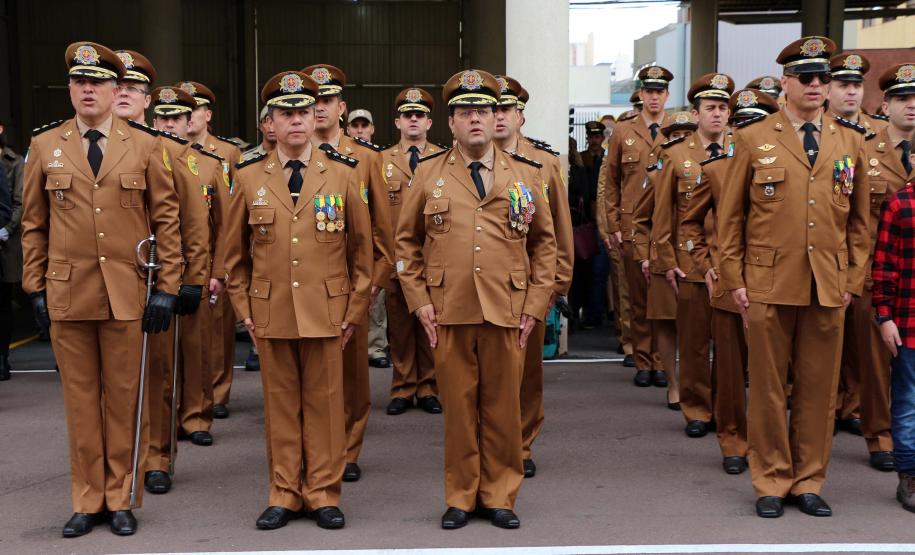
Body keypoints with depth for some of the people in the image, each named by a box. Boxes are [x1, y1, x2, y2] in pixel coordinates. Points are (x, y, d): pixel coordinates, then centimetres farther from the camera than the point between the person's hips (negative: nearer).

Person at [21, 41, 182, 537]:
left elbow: (166, 220, 2)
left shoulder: (145, 146, 2)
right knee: (80, 400, 9)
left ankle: (120, 498, 20)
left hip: (128, 295, -1)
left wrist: (166, 288, -3)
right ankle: (87, 501, 21)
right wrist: (35, 288, 5)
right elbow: (34, 224, 10)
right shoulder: (44, 147, 7)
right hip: (67, 295, 1)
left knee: (125, 399, 7)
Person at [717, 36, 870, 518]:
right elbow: (730, 217, 4)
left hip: (829, 289, 2)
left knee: (819, 389, 7)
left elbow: (859, 220, 14)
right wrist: (735, 280, -1)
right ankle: (772, 483, 18)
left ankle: (809, 482, 21)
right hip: (768, 286, -2)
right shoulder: (753, 140, 3)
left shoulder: (851, 142, 10)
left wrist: (853, 280, 7)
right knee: (768, 388, 5)